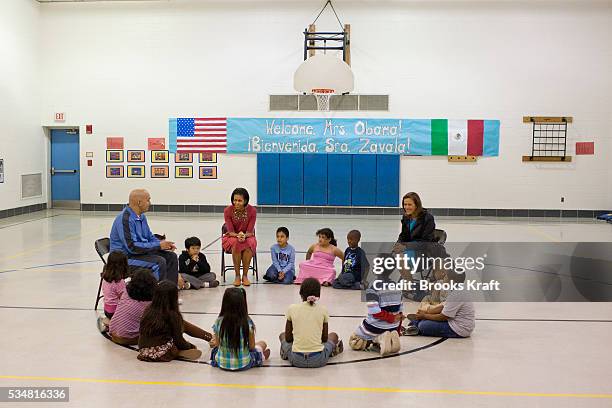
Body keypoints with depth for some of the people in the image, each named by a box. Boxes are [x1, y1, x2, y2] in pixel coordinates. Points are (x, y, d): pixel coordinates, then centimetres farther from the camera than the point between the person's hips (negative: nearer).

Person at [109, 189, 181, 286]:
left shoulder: (141, 216, 9)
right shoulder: (125, 219, -22)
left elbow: (150, 237, 19)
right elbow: (132, 246, -27)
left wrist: (164, 244, -3)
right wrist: (158, 245, -21)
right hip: (125, 257, -10)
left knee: (171, 256, 1)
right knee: (159, 262, -26)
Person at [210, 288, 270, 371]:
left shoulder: (219, 322, -15)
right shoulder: (248, 323, -20)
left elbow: (217, 344, -4)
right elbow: (251, 346, -9)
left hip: (222, 364, 2)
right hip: (243, 364, -2)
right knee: (262, 343, 23)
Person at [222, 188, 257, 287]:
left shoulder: (252, 211, -13)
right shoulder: (228, 211, -14)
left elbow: (250, 231, -13)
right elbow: (230, 231, -13)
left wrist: (244, 235, -35)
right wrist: (238, 235, -35)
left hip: (247, 237, 1)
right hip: (231, 237, 0)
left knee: (250, 243, -35)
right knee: (236, 243, -36)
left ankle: (245, 275, -22)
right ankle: (237, 276, -24)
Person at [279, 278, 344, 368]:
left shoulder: (292, 309, -2)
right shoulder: (323, 310, -2)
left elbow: (288, 338, 6)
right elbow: (325, 338, 6)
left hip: (296, 360, 0)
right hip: (318, 360, 0)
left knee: (282, 335, 32)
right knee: (333, 335, 30)